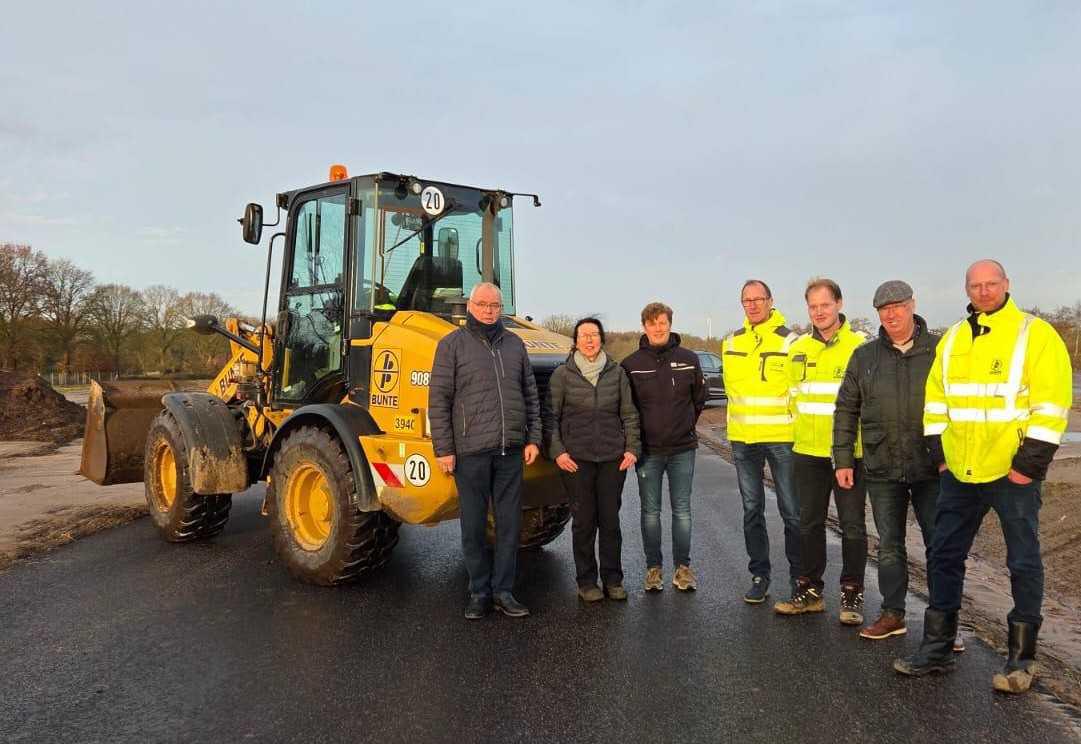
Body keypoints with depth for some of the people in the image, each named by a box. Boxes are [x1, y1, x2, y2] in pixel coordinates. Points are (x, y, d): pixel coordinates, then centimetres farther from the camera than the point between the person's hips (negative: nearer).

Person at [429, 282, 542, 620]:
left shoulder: (514, 344, 12)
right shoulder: (452, 344, 0)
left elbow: (530, 395, 15)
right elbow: (438, 400, -4)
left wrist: (533, 438, 8)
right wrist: (443, 449, -8)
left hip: (510, 451, 4)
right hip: (470, 451, -3)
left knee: (509, 523, 8)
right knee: (474, 525, 6)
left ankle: (503, 591, 19)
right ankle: (479, 592, 20)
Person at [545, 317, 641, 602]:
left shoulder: (616, 372, 6)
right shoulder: (562, 374, 0)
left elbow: (629, 414, 10)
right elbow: (550, 416, 1)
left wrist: (632, 448, 2)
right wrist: (557, 451, -7)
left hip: (613, 458, 2)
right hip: (576, 459, -2)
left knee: (610, 519, 7)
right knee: (584, 521, 4)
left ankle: (613, 579, 20)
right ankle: (586, 581, 16)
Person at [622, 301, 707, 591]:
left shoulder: (689, 360, 1)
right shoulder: (630, 364, -3)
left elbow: (699, 397, 14)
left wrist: (686, 425, 13)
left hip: (683, 448, 1)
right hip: (647, 450, -1)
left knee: (682, 510, 7)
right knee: (651, 511, 7)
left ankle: (682, 567, 18)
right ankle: (654, 567, 18)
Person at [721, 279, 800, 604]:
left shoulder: (790, 341, -4)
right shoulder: (730, 343, 9)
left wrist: (795, 426, -5)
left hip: (781, 437, -4)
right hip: (742, 438, 4)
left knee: (792, 510, 1)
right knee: (752, 510, 10)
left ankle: (799, 577, 15)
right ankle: (759, 575, 21)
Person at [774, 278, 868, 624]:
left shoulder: (860, 345, -6)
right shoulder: (798, 348, 8)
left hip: (850, 452, -4)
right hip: (807, 452, 4)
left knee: (852, 525, 5)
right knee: (810, 523, 12)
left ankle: (852, 595, 18)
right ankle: (810, 589, 24)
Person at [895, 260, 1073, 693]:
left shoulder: (1036, 334, -5)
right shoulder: (951, 340, 11)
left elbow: (1051, 406, -11)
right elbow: (935, 400, 14)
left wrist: (1029, 463, -15)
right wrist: (940, 454, 7)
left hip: (1012, 472, -5)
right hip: (959, 473, 6)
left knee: (1023, 563, 6)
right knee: (944, 556, 10)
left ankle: (1021, 659, 20)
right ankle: (936, 650, 23)